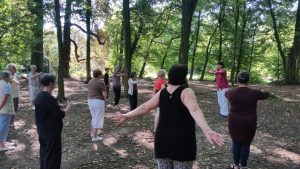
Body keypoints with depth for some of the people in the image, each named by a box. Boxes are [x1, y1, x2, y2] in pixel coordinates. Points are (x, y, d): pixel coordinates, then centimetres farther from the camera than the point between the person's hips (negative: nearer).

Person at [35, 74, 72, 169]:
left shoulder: (39, 97, 5)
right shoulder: (49, 98, -23)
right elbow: (60, 115, -22)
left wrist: (61, 110, 10)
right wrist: (67, 109, -6)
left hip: (42, 131, 9)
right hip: (51, 133, -9)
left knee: (44, 154, 20)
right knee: (52, 157, 3)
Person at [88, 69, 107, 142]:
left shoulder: (91, 81, 10)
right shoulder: (101, 82, -15)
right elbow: (105, 95, -17)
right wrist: (104, 98, 5)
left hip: (90, 101, 8)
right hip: (98, 102, -8)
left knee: (94, 118, 24)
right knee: (98, 119, 1)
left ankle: (92, 132, 32)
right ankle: (95, 137, 4)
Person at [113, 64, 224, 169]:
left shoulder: (161, 93, 1)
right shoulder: (186, 92, -13)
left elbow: (144, 107, 0)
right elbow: (194, 110, -30)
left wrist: (126, 116, 10)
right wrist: (207, 131, -43)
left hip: (163, 139, 5)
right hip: (182, 141, -4)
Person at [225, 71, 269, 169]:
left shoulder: (232, 92, -8)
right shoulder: (254, 93, -11)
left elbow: (226, 93, 17)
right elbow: (266, 95, 10)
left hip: (234, 122, 1)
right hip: (249, 124, -1)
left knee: (236, 143, 15)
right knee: (246, 144, 12)